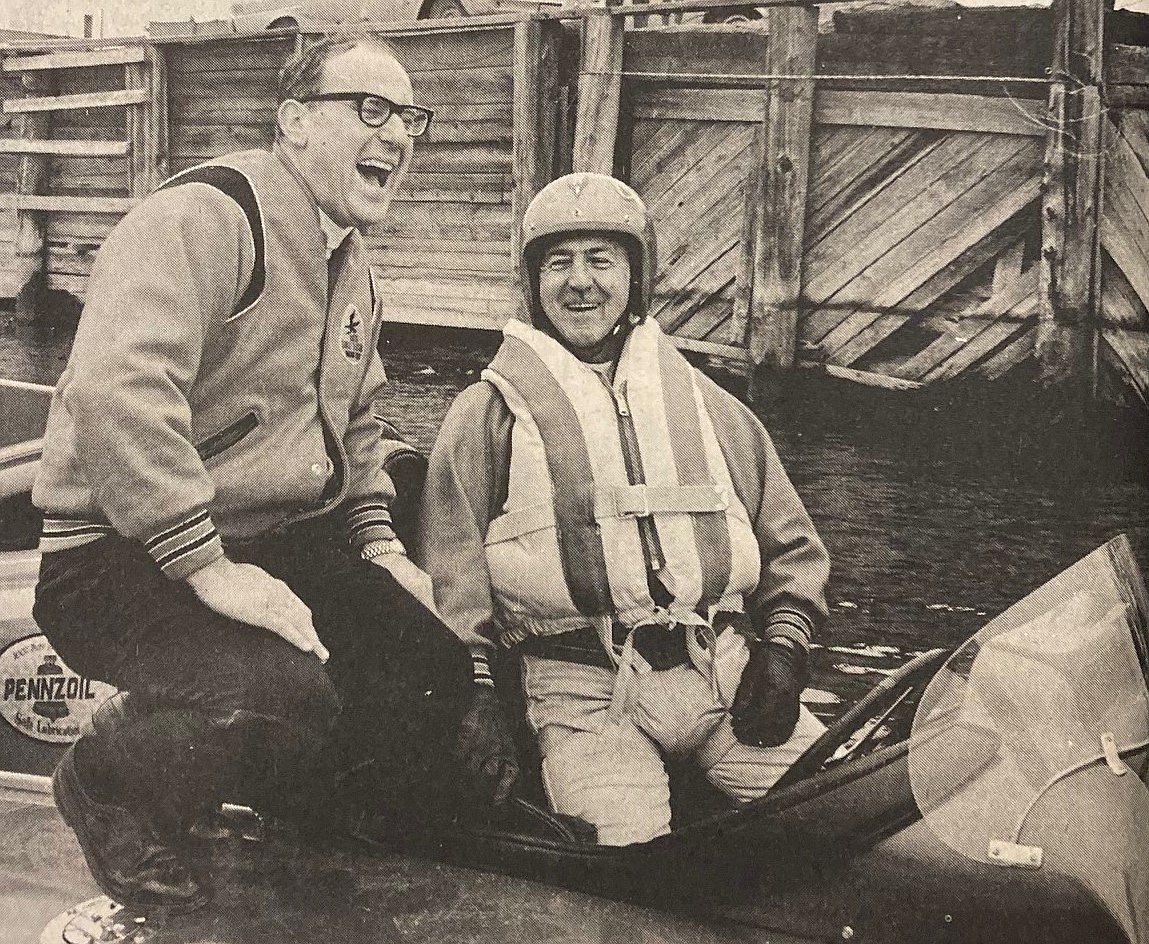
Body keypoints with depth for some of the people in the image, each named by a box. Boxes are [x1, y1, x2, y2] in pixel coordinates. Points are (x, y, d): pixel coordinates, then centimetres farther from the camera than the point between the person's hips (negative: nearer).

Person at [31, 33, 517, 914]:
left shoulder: (351, 269, 15)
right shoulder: (206, 216, -18)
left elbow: (360, 416, 30)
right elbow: (116, 388, -32)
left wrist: (377, 540, 14)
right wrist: (207, 568, -31)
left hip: (284, 543, 9)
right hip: (125, 559, -9)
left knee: (438, 680, -1)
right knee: (286, 693, -32)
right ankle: (106, 787, 0)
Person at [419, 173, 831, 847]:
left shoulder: (707, 405, 21)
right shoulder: (490, 414, 11)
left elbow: (791, 546, 23)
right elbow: (453, 573, 8)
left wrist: (784, 645, 6)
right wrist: (477, 691, -4)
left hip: (728, 672, 4)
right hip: (585, 689, -3)